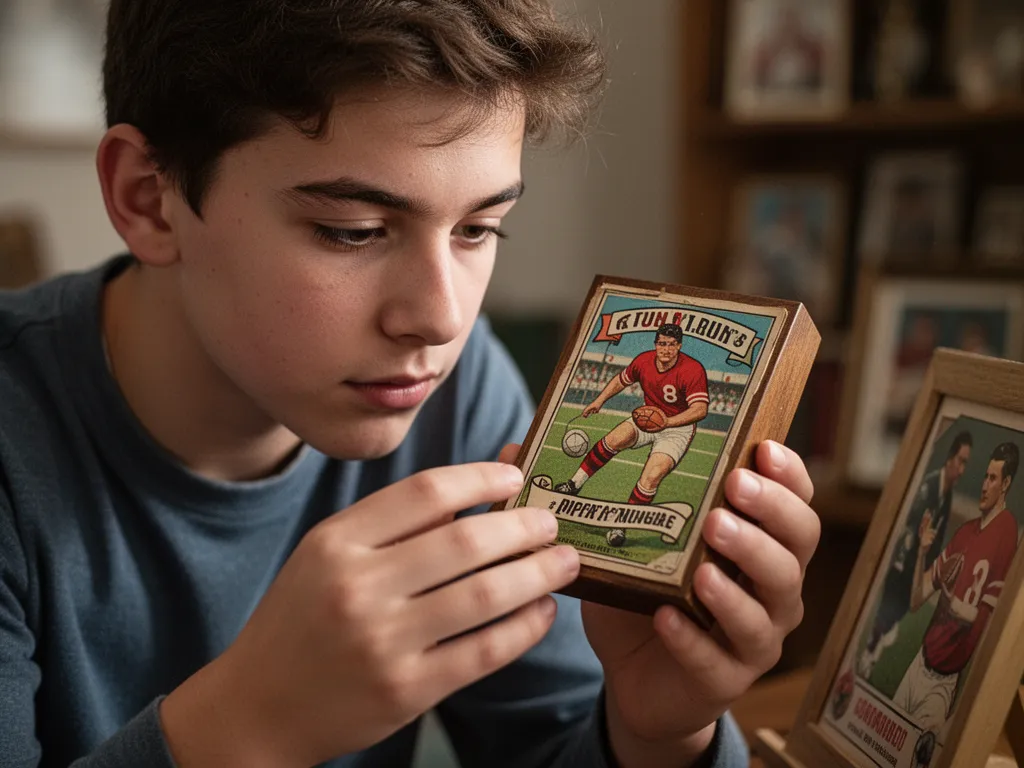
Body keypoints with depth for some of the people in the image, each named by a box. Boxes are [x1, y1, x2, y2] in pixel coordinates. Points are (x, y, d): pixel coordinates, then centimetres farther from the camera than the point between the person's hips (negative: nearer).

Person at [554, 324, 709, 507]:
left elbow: (700, 409, -30)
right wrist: (599, 401, 13)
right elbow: (621, 380, 17)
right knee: (613, 440, -20)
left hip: (678, 427, -5)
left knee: (651, 478, -26)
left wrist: (667, 421, -41)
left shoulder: (694, 370, -22)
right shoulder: (643, 361, -5)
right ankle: (575, 484, -5)